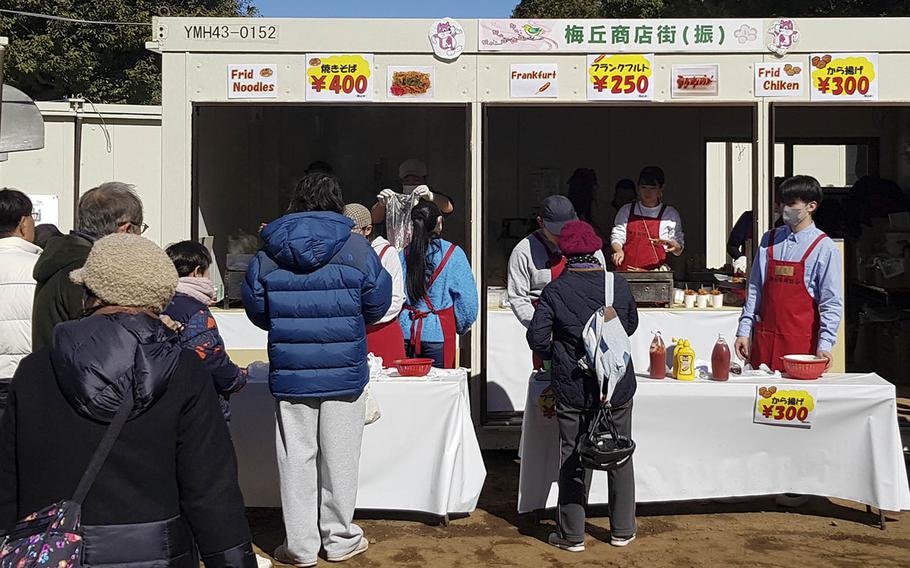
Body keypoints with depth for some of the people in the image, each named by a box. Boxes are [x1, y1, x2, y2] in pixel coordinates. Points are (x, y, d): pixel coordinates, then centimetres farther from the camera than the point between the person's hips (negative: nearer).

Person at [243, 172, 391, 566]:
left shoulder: (267, 253, -1)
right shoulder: (357, 249, -6)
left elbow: (256, 310, 6)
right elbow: (378, 304, 0)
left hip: (290, 374, 1)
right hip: (344, 372, -1)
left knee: (296, 457, 9)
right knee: (339, 457, 10)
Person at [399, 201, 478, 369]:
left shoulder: (404, 254, 3)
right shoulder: (453, 253, -6)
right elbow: (466, 297, -5)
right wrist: (461, 326, 11)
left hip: (406, 331, 3)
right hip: (438, 332, -3)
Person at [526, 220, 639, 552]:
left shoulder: (556, 290, -11)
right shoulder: (619, 284, -4)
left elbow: (537, 337, -12)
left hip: (573, 390, -2)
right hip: (618, 387, 2)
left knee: (573, 461, 9)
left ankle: (572, 535, 16)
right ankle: (622, 530, 27)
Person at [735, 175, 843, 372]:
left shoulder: (824, 247, -3)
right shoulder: (769, 240, 9)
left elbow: (832, 302, -5)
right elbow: (755, 289, 10)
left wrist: (824, 345, -13)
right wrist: (744, 330, 5)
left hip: (802, 341, -3)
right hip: (764, 337, 4)